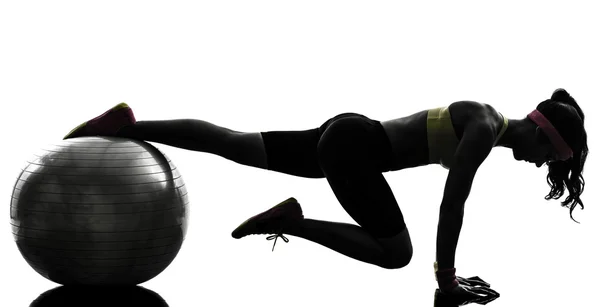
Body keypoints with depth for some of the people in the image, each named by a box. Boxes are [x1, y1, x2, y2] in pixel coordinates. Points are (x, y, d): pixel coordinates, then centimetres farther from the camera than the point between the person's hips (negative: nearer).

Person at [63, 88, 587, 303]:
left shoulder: (489, 121, 11)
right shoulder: (486, 128, -17)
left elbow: (453, 200, 20)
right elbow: (453, 201, -22)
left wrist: (446, 260, 20)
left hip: (346, 139, 9)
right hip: (352, 146, -9)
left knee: (231, 145, 13)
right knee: (397, 254, -17)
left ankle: (126, 125, 14)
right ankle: (293, 222, -10)